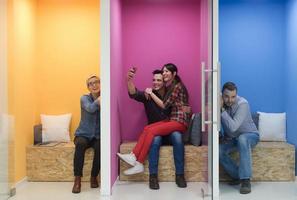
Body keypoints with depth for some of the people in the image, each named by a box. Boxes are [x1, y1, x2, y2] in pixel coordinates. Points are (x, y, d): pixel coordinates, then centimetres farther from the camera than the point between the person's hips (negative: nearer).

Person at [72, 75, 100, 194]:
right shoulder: (84, 98, -3)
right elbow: (91, 108, -25)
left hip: (98, 136, 1)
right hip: (83, 135, -1)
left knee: (100, 147, -32)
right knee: (80, 144, -35)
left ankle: (94, 177, -11)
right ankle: (77, 179, -28)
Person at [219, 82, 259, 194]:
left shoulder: (242, 104, -25)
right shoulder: (221, 104, -10)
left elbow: (233, 127, -34)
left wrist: (222, 110, -34)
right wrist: (220, 137, -13)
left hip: (250, 135, -4)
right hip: (231, 138, 5)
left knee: (242, 139, -40)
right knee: (218, 150, -25)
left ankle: (245, 180, -33)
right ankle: (237, 176, -3)